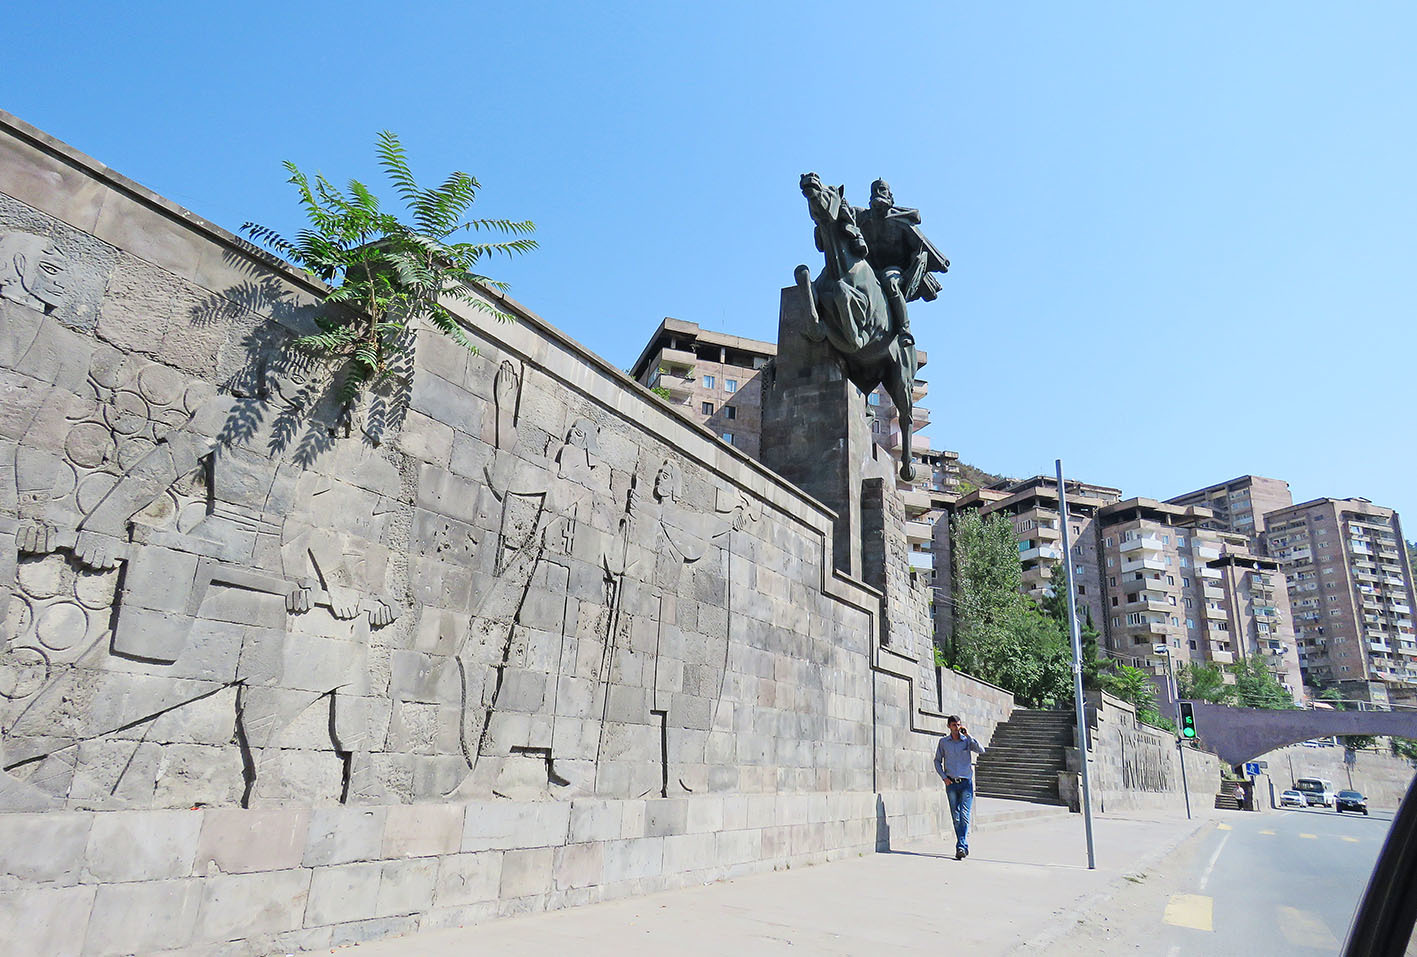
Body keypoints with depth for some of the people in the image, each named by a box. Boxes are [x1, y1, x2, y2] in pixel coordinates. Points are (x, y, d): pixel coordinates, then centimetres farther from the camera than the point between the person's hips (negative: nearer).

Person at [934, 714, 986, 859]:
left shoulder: (967, 740, 3)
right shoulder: (943, 742, 6)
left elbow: (981, 750, -13)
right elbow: (937, 761, 12)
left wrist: (968, 735, -14)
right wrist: (944, 777, -1)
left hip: (966, 782, -2)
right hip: (951, 783, 2)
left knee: (964, 815, -11)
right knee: (956, 817, 4)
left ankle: (961, 846, -15)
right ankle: (964, 846, 14)